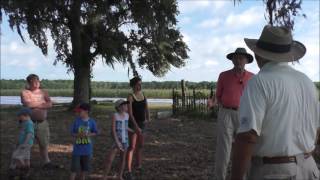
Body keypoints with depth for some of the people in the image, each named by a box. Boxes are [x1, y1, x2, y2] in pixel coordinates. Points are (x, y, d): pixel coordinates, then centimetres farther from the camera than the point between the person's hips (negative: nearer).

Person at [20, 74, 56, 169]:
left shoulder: (43, 92, 8)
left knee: (44, 143, 12)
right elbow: (28, 104, -19)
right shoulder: (25, 92, -2)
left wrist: (35, 105, -14)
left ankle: (46, 162, 24)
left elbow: (50, 104, -6)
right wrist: (42, 103, -7)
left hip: (42, 122, 4)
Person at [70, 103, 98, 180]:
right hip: (77, 149, -1)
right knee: (74, 168, 0)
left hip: (87, 149, 1)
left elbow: (95, 132, 2)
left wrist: (88, 135, -16)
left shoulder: (92, 121, -7)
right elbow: (72, 133, -2)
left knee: (84, 168, 14)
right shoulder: (76, 121, -7)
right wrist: (78, 134, -21)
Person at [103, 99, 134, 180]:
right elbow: (113, 130, -17)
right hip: (117, 140, -5)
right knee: (109, 159, -11)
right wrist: (117, 142, -24)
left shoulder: (127, 115, 1)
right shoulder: (115, 116, -15)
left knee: (123, 158, 12)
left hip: (125, 139, 5)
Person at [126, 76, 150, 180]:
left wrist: (148, 119, -7)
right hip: (133, 123, -7)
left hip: (142, 123, 7)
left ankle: (139, 166, 32)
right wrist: (136, 126, -24)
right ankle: (129, 171, -9)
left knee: (140, 145, 16)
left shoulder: (143, 95, 7)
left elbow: (147, 109, 7)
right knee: (132, 147, -10)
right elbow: (130, 113, -19)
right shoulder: (130, 97, -13)